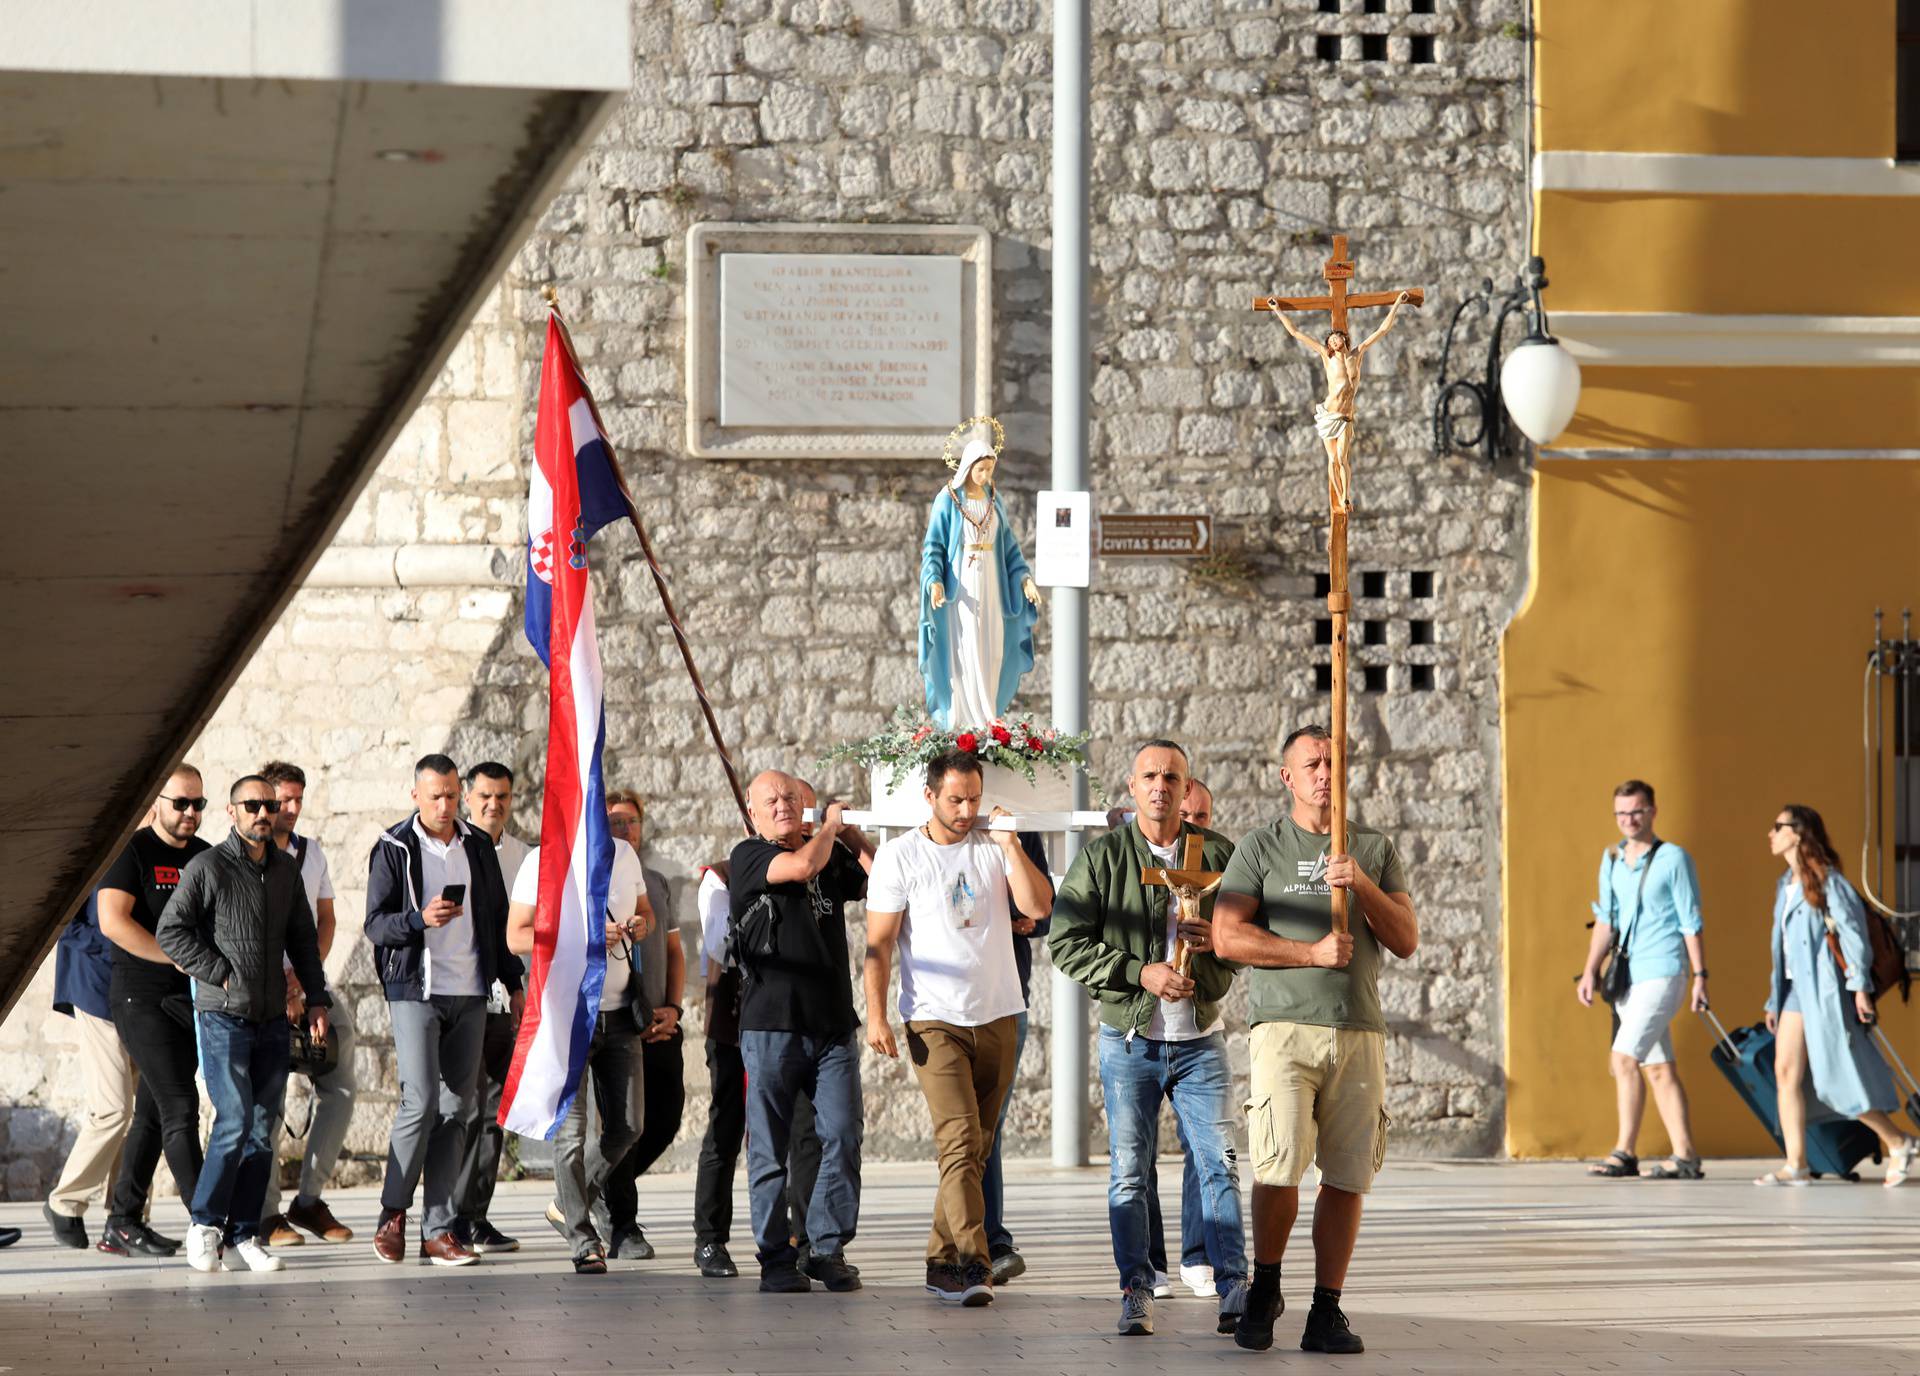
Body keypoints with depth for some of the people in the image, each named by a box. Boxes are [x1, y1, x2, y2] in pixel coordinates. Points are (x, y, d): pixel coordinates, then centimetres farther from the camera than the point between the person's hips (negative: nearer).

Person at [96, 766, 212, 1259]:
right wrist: (176, 957, -20)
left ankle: (122, 1226, 16)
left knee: (152, 1115, 10)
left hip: (190, 1000, 7)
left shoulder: (206, 857, 13)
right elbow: (112, 921, -18)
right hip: (142, 997, -7)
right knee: (180, 1109, -13)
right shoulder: (132, 852, -7)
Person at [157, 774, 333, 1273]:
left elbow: (303, 938, 21)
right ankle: (205, 1223, 1)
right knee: (235, 1120, -14)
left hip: (272, 1018, 6)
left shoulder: (286, 869, 13)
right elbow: (170, 932, -7)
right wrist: (221, 974, -10)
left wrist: (316, 997, 13)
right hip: (223, 1014, -6)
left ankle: (242, 1237, 5)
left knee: (262, 1128, 2)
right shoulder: (207, 867, -5)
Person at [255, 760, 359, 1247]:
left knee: (340, 1088, 0)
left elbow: (325, 919, 15)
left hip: (310, 984, 6)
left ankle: (309, 1198, 10)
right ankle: (266, 1213, -2)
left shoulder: (311, 853, 14)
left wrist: (305, 972, -3)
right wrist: (276, 986, -12)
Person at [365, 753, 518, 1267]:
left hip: (469, 995, 4)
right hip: (415, 991, -4)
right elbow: (375, 925, -5)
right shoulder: (393, 849, -1)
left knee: (458, 1109, 1)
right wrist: (420, 919, -23)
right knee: (421, 1100, -14)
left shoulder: (479, 846, 11)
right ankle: (393, 1214, 2)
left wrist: (513, 982, 18)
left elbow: (498, 918, 20)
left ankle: (439, 1230, 3)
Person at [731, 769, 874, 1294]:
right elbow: (801, 866, -16)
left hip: (833, 1022, 4)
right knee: (769, 1147, 0)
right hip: (769, 1023, -4)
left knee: (843, 1137, -4)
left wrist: (852, 835, 4)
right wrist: (829, 827, 0)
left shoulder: (832, 858, 15)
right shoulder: (748, 857, 0)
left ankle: (829, 1249, 7)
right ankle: (776, 1258, 7)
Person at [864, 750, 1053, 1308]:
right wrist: (876, 1015, -9)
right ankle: (972, 1263, -24)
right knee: (959, 1141, -16)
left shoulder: (995, 848, 7)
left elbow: (1039, 905, -5)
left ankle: (941, 1261, 15)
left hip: (998, 1016, 4)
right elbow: (879, 943, -1)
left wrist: (1010, 844, -10)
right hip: (935, 1020, -4)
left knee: (976, 1148, 7)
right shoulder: (899, 856, -1)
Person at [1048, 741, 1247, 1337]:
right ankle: (1136, 1292, 7)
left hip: (1201, 1038, 1)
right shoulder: (1101, 858, -1)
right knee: (1129, 1172, 1)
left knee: (1220, 1164, -4)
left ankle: (1234, 1287, -2)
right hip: (1130, 1038, -1)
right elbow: (1066, 942, -7)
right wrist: (1140, 972, -17)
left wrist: (1221, 939, -13)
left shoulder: (1219, 855, 5)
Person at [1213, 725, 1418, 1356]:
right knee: (1280, 1165, -15)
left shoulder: (1377, 850, 16)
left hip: (1360, 1032, 3)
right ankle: (1264, 1289, 7)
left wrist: (1360, 884, -7)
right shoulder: (1261, 848, 8)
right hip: (1284, 1026, -3)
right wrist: (1312, 953, -9)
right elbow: (1227, 936, -2)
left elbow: (1406, 940, 9)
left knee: (1346, 1176, -1)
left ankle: (1327, 1311, 6)